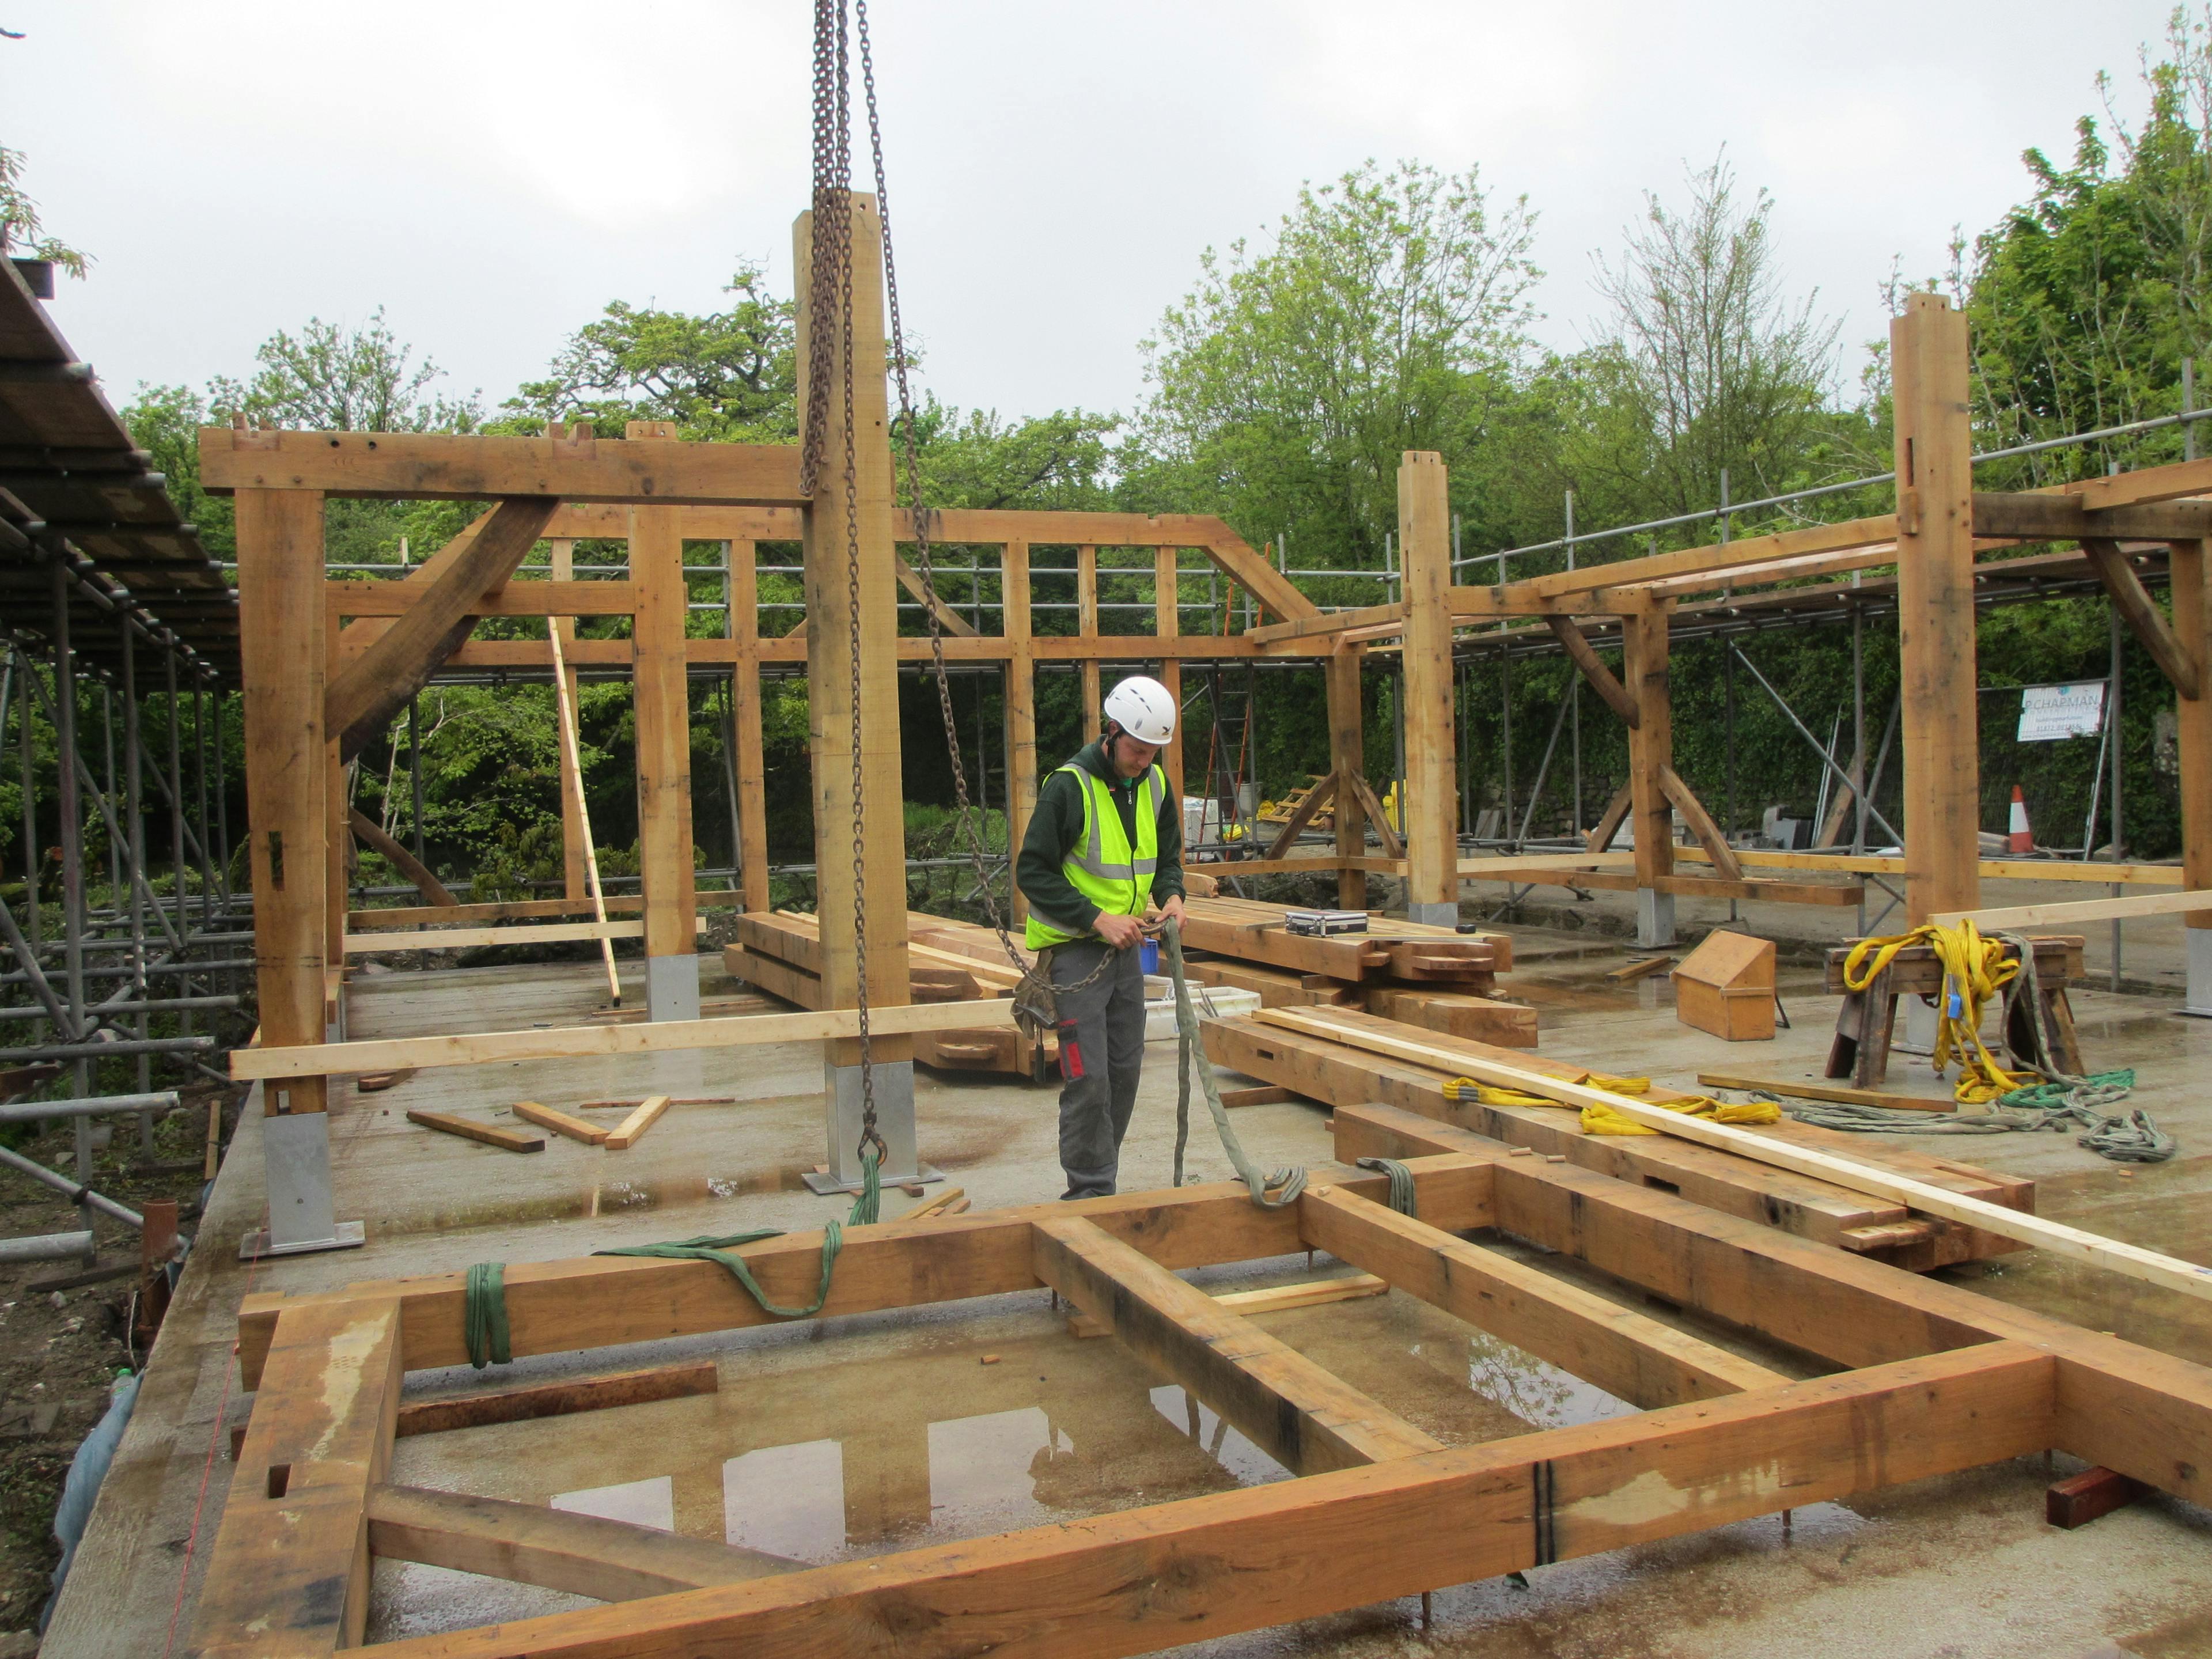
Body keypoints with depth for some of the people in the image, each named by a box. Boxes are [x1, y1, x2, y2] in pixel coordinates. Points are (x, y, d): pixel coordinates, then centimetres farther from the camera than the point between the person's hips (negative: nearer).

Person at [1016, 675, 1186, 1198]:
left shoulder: (1155, 784, 5)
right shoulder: (1069, 786, -16)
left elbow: (1168, 855, 18)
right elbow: (1033, 872, -16)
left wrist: (1172, 895, -4)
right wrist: (1098, 919, -22)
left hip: (1127, 946, 7)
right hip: (1075, 949, -7)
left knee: (1125, 1070, 11)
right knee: (1088, 1078, -9)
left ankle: (1102, 1182, 23)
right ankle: (1089, 1190, 4)